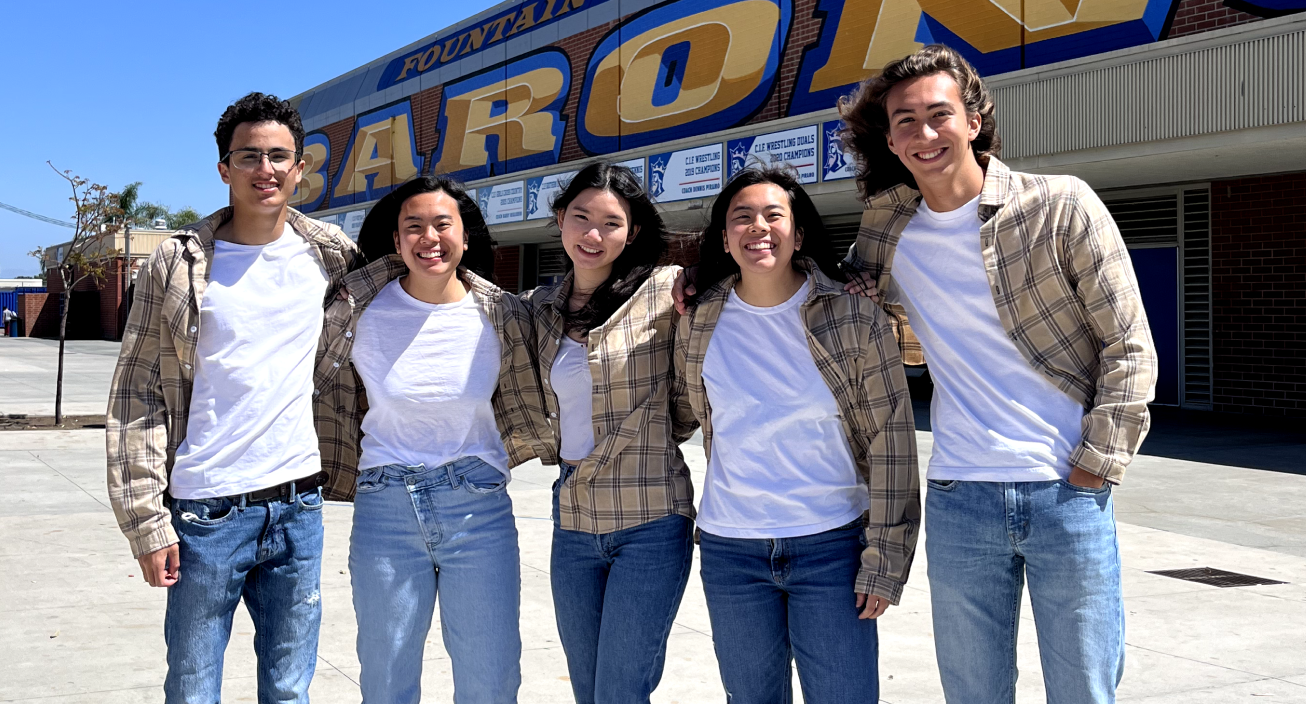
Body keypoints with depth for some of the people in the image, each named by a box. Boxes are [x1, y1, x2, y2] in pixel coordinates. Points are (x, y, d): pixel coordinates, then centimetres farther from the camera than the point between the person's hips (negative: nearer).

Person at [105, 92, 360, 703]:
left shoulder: (331, 255, 5)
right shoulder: (179, 263, -2)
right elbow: (136, 397, -2)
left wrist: (346, 472, 9)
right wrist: (145, 521, -7)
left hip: (299, 508, 2)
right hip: (206, 514, -2)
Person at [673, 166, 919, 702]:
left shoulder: (853, 315, -6)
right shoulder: (698, 324, 2)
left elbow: (892, 438, -6)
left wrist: (885, 560, -9)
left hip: (832, 547, -3)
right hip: (730, 552, 3)